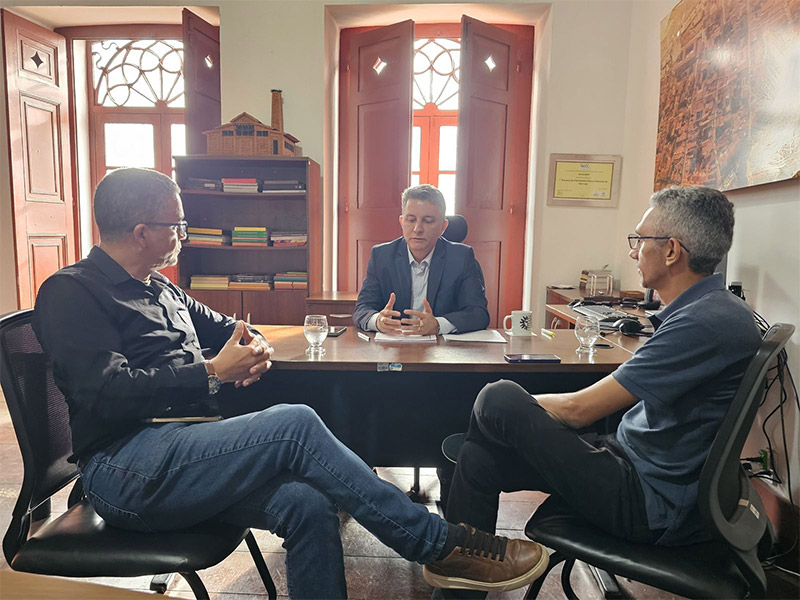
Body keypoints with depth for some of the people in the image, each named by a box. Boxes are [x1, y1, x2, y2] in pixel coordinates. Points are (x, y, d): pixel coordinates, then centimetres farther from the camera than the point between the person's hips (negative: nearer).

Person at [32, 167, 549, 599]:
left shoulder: (159, 288, 22)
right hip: (125, 470, -7)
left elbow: (221, 327, 32)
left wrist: (251, 346, 7)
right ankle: (440, 544, -17)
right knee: (295, 424, -27)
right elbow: (108, 393, -17)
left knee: (307, 505, -20)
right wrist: (214, 373, -12)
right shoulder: (71, 292, -4)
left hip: (183, 450, 7)